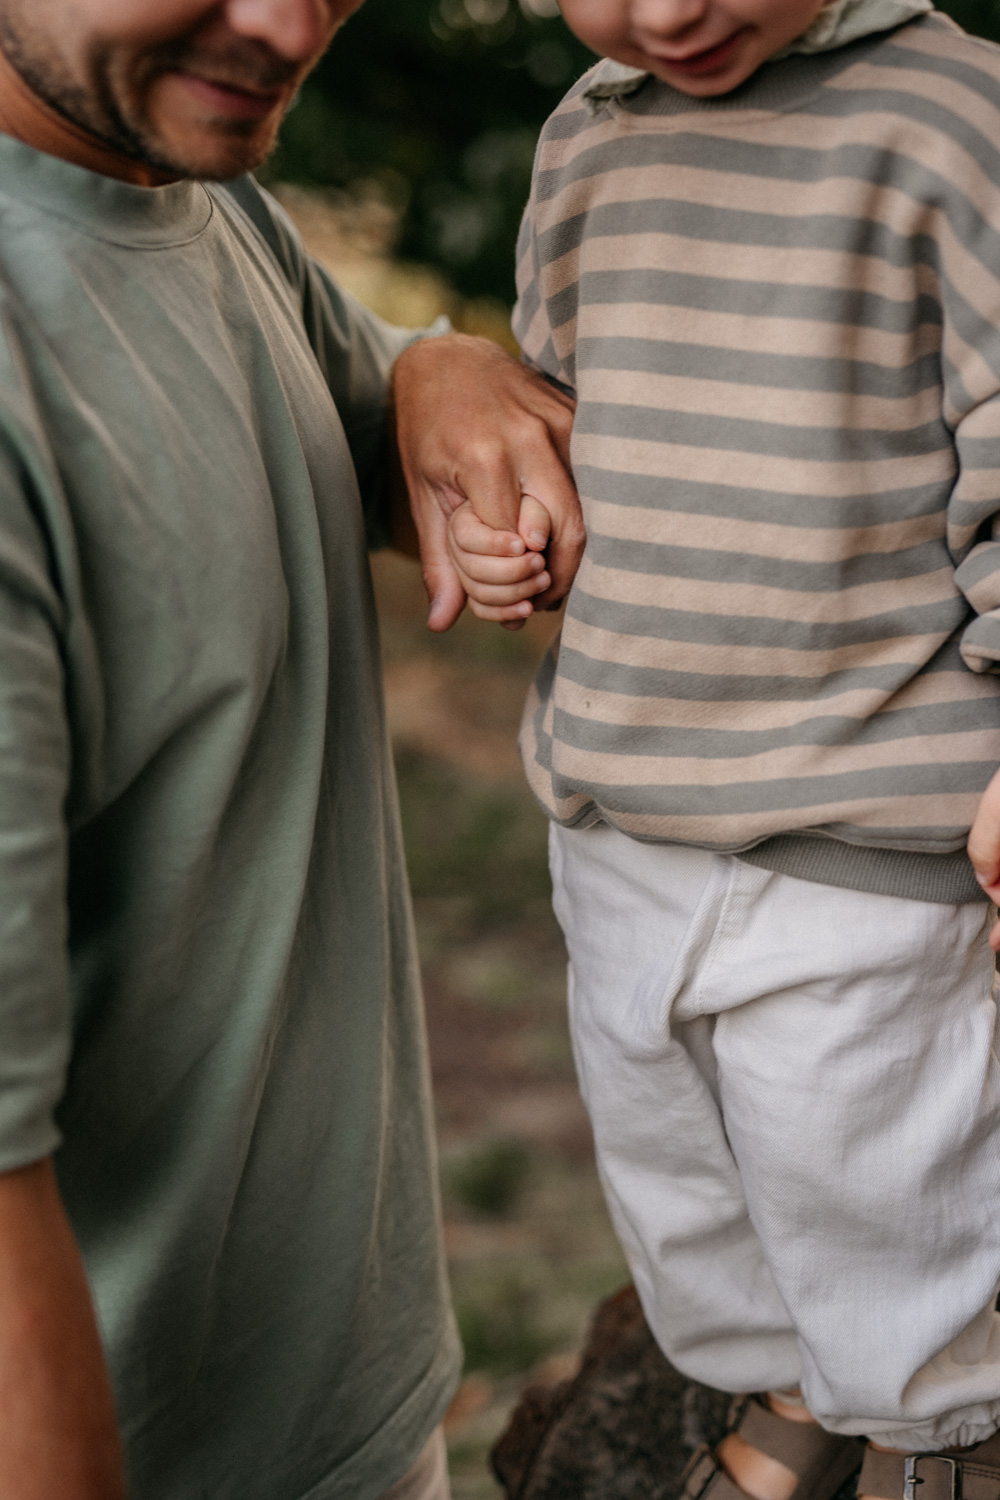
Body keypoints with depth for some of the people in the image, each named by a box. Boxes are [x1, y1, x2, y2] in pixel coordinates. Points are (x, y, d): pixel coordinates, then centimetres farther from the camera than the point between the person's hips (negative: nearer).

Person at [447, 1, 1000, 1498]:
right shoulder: (584, 140, 5)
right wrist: (490, 524, 0)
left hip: (852, 827, -6)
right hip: (617, 797, 6)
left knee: (857, 1159, 7)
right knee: (664, 1153, 21)